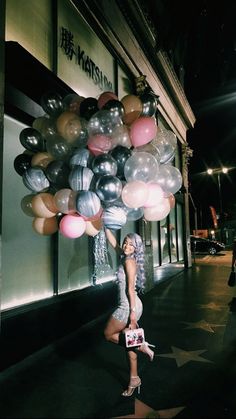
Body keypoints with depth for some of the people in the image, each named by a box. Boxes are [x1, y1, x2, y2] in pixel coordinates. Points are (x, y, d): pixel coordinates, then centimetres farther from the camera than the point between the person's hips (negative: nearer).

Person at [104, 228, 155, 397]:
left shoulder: (129, 261, -17)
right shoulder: (126, 256, 6)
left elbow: (131, 289, -19)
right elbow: (113, 241, 14)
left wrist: (132, 312, -19)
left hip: (128, 307, -9)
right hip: (130, 306, 9)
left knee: (109, 334, 11)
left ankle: (140, 345, 7)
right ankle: (134, 379, 27)